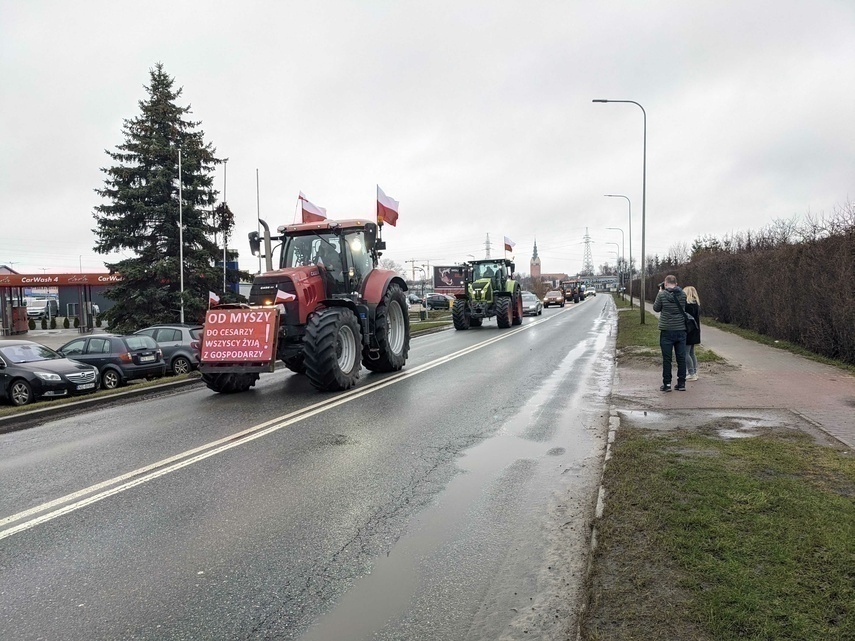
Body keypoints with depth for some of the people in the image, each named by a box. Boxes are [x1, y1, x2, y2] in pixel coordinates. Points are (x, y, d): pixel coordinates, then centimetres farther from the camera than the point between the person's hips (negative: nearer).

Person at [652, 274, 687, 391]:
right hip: (680, 330, 3)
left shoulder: (662, 295, -10)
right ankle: (681, 383, 13)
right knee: (681, 358, 9)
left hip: (667, 331, -3)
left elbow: (656, 308, 3)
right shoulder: (682, 295, 0)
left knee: (667, 359, 3)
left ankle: (667, 384, 5)